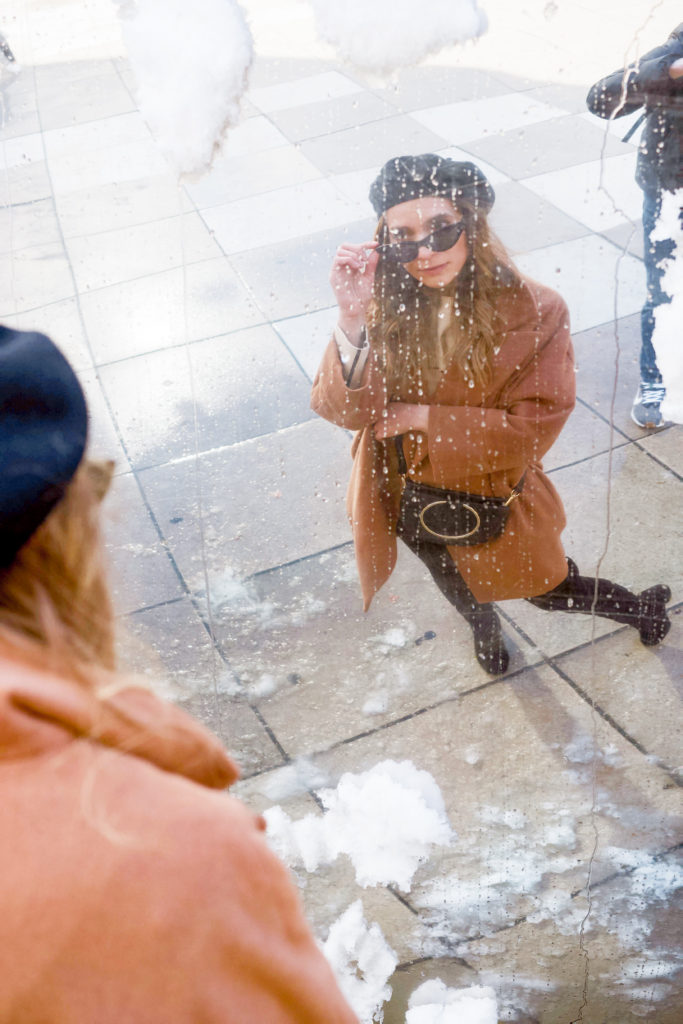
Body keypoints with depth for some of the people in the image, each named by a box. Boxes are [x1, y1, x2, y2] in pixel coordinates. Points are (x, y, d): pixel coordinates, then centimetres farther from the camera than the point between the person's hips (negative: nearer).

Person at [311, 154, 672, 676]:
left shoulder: (534, 314, -25)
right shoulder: (384, 304, -18)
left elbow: (532, 429, -24)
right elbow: (346, 409, -24)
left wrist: (424, 417, -25)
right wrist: (352, 319, -39)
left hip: (492, 504, -2)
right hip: (407, 501, 3)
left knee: (548, 590, 23)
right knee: (465, 596, 32)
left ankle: (641, 607, 55)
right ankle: (485, 628, 68)